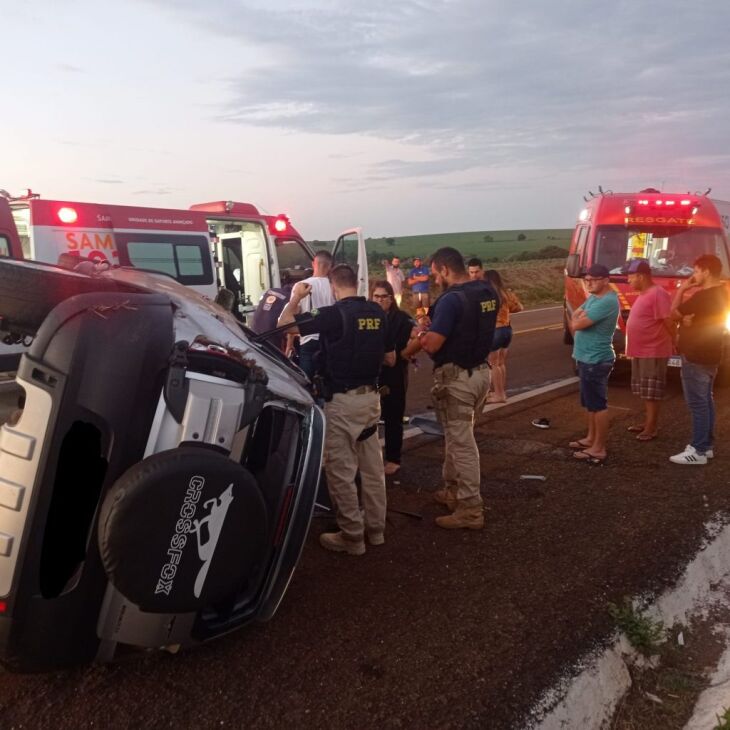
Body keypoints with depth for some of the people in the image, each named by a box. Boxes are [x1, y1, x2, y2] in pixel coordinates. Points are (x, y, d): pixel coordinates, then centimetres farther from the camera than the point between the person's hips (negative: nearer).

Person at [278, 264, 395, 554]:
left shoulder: (334, 313, -15)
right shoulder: (377, 313, 5)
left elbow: (284, 324, -12)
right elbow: (390, 358, 14)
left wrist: (296, 297, 4)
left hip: (343, 400, -7)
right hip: (371, 396, 7)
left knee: (341, 470, 3)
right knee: (372, 466, 15)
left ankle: (352, 536, 10)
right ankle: (375, 527, 26)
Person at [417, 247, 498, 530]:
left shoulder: (451, 299, -21)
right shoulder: (488, 293, 6)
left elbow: (432, 345, -22)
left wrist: (421, 335, 0)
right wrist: (434, 330, 14)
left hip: (456, 377, -9)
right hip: (480, 371, 9)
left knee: (462, 442, -1)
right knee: (456, 435, 21)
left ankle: (471, 509, 6)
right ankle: (453, 490, 33)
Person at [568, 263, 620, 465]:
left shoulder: (607, 301, -21)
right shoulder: (592, 297, 12)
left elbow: (578, 324, -24)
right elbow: (574, 319, 13)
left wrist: (579, 319, -2)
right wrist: (580, 319, -8)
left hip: (596, 361, -10)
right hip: (587, 358, 10)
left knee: (598, 404, -5)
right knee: (589, 402, 19)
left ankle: (598, 449, 0)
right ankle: (591, 438, 32)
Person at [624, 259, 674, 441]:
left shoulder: (658, 294, -19)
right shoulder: (643, 294, 13)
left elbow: (669, 321, -19)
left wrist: (674, 343, -10)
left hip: (653, 352, -10)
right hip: (640, 351, 10)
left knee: (651, 392, -2)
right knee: (644, 391, 17)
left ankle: (651, 429, 4)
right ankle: (647, 422, 27)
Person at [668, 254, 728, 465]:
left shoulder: (703, 296, -22)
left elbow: (675, 313, -13)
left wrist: (682, 289, -3)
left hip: (696, 356, -10)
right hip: (709, 355, 10)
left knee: (697, 403, -7)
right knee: (706, 400, 16)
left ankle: (698, 451, -3)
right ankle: (707, 444, 25)